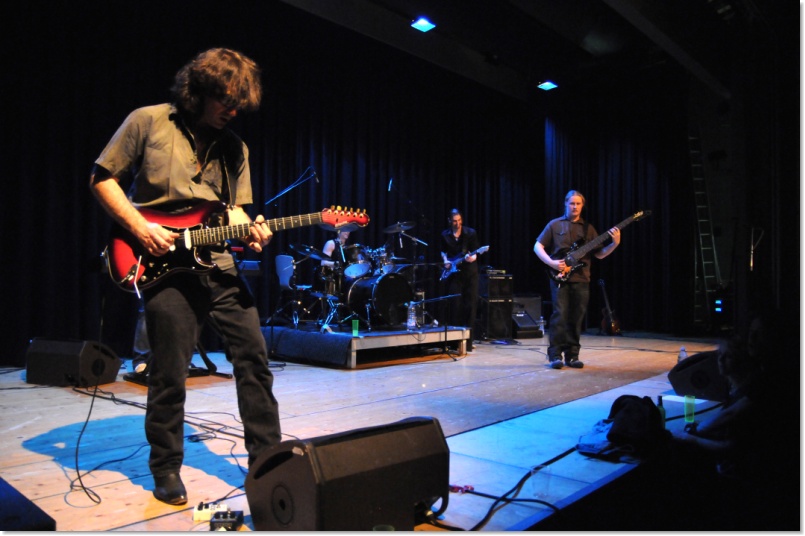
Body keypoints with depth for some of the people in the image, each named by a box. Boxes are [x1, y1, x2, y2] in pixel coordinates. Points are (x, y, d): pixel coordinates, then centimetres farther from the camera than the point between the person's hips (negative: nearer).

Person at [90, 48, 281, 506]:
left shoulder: (235, 146, 13)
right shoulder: (148, 122, 0)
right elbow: (103, 178, 3)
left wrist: (250, 230, -8)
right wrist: (140, 228, -10)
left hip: (218, 264, 5)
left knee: (254, 357, 3)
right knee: (170, 376, 0)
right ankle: (166, 470, 22)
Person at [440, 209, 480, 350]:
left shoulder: (471, 233, -4)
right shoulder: (445, 235, 4)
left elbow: (474, 253, -5)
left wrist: (471, 258, -27)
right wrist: (446, 261, 0)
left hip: (470, 273, -2)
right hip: (454, 274, 2)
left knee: (470, 305, -2)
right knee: (455, 305, -1)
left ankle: (468, 340, 4)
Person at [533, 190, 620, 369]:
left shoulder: (588, 228, 14)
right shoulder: (555, 224, 6)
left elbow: (599, 254, 12)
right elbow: (538, 247, 2)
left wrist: (615, 243, -5)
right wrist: (552, 263, -12)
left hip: (581, 279, 3)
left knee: (576, 318, 4)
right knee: (560, 315, -11)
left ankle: (572, 355, 11)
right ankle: (555, 354, -5)